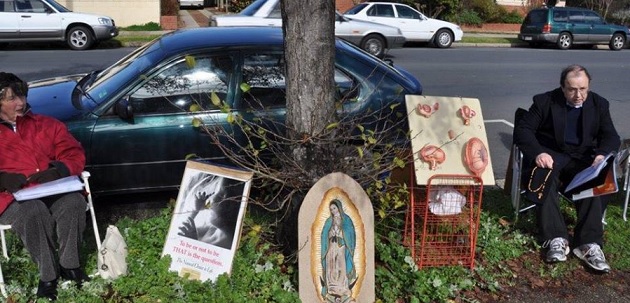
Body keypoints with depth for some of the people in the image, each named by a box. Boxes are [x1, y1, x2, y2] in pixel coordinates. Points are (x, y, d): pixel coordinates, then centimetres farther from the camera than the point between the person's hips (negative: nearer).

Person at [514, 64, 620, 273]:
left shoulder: (599, 104, 8)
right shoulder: (544, 101, -1)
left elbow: (611, 136, 4)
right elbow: (522, 129, -7)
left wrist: (602, 154, -20)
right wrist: (537, 153, -26)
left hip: (582, 158, 2)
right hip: (549, 155, -2)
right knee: (545, 180, -35)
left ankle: (589, 244, -35)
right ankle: (556, 239, -36)